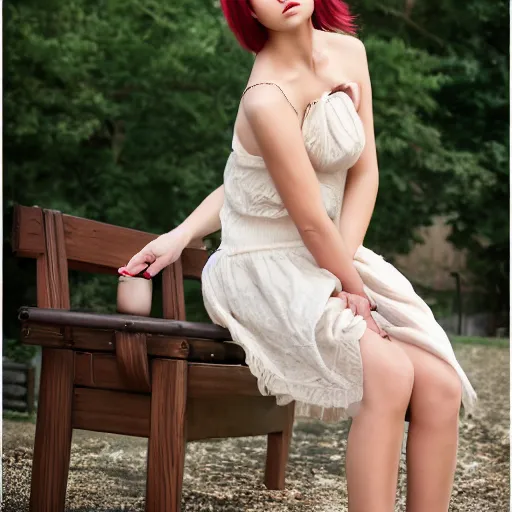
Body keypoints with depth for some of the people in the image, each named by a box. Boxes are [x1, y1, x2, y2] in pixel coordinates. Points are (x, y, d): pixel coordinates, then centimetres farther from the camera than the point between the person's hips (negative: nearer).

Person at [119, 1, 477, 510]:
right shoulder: (267, 99, -21)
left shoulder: (348, 52, 2)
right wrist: (354, 286, -5)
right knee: (389, 372, -28)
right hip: (266, 269, -7)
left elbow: (364, 173, 2)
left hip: (333, 256, 7)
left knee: (441, 384, -13)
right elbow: (311, 220, -18)